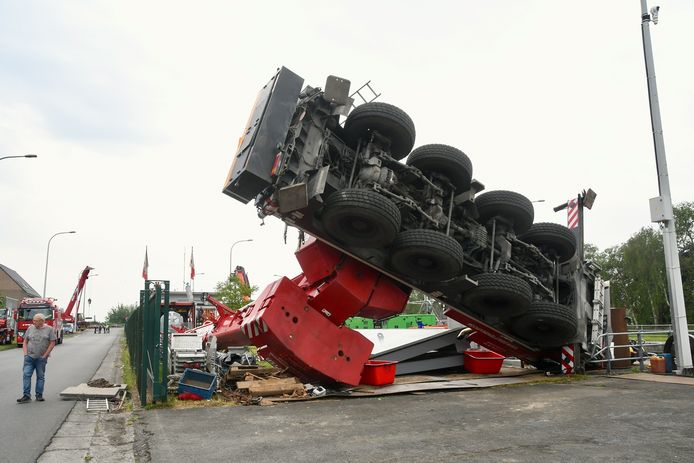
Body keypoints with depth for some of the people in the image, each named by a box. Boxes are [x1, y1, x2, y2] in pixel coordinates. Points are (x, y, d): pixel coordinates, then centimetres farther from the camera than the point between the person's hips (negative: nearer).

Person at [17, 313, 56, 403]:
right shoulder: (30, 328, 8)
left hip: (41, 358, -2)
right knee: (26, 375, -5)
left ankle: (39, 395, 12)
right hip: (29, 357, 2)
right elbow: (25, 342, 11)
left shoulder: (49, 329, -1)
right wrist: (25, 354, -1)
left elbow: (52, 343, -3)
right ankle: (26, 395, -1)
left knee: (40, 376, 5)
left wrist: (45, 355, -7)